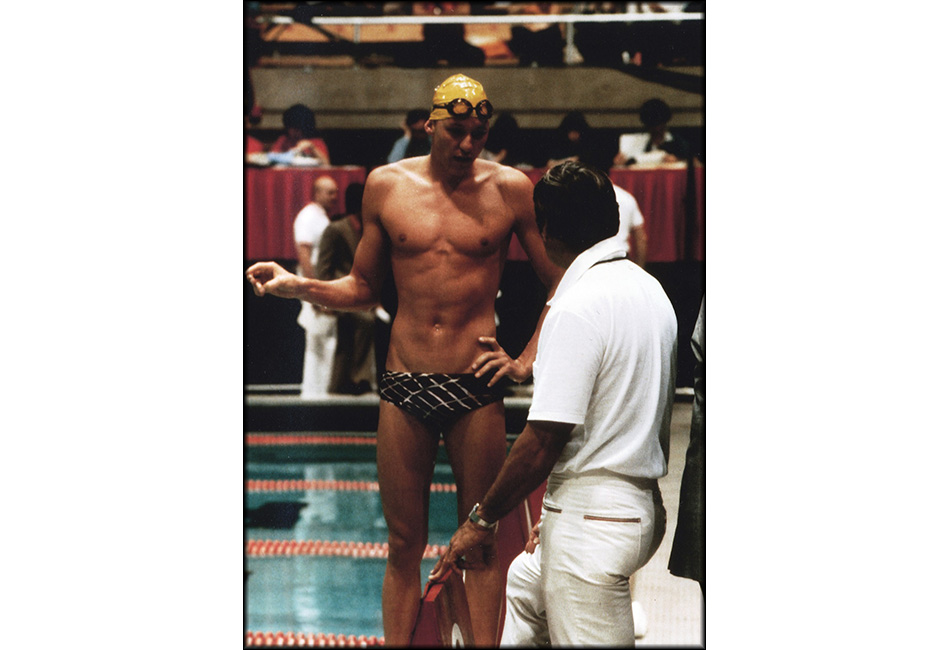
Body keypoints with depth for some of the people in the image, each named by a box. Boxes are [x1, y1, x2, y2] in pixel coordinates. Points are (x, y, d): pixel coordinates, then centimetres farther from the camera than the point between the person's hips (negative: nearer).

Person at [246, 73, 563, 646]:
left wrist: (527, 361, -2)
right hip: (404, 385, 2)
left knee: (483, 543, 3)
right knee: (404, 544, 5)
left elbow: (563, 283, 5)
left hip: (476, 387, -1)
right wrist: (296, 285, -1)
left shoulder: (509, 189, -1)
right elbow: (364, 288, 13)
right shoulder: (387, 185, 4)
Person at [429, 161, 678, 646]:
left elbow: (544, 439, -20)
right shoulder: (648, 288, 10)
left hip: (592, 521, -10)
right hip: (642, 505, 10)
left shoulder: (578, 308, -18)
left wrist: (482, 519, -9)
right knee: (520, 591, 26)